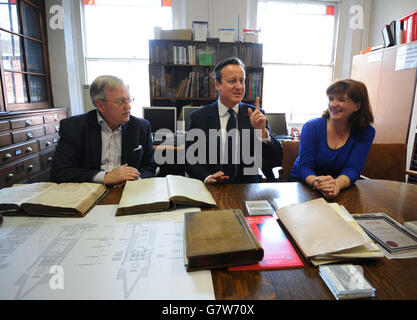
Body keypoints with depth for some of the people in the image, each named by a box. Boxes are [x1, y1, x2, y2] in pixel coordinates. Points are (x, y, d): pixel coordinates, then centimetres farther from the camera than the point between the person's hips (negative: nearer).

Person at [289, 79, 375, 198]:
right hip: (303, 183, -2)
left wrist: (337, 184, -35)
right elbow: (304, 167, -14)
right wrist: (317, 183, -36)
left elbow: (352, 169, -12)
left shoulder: (366, 132, -4)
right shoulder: (312, 127, -9)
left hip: (340, 187, 2)